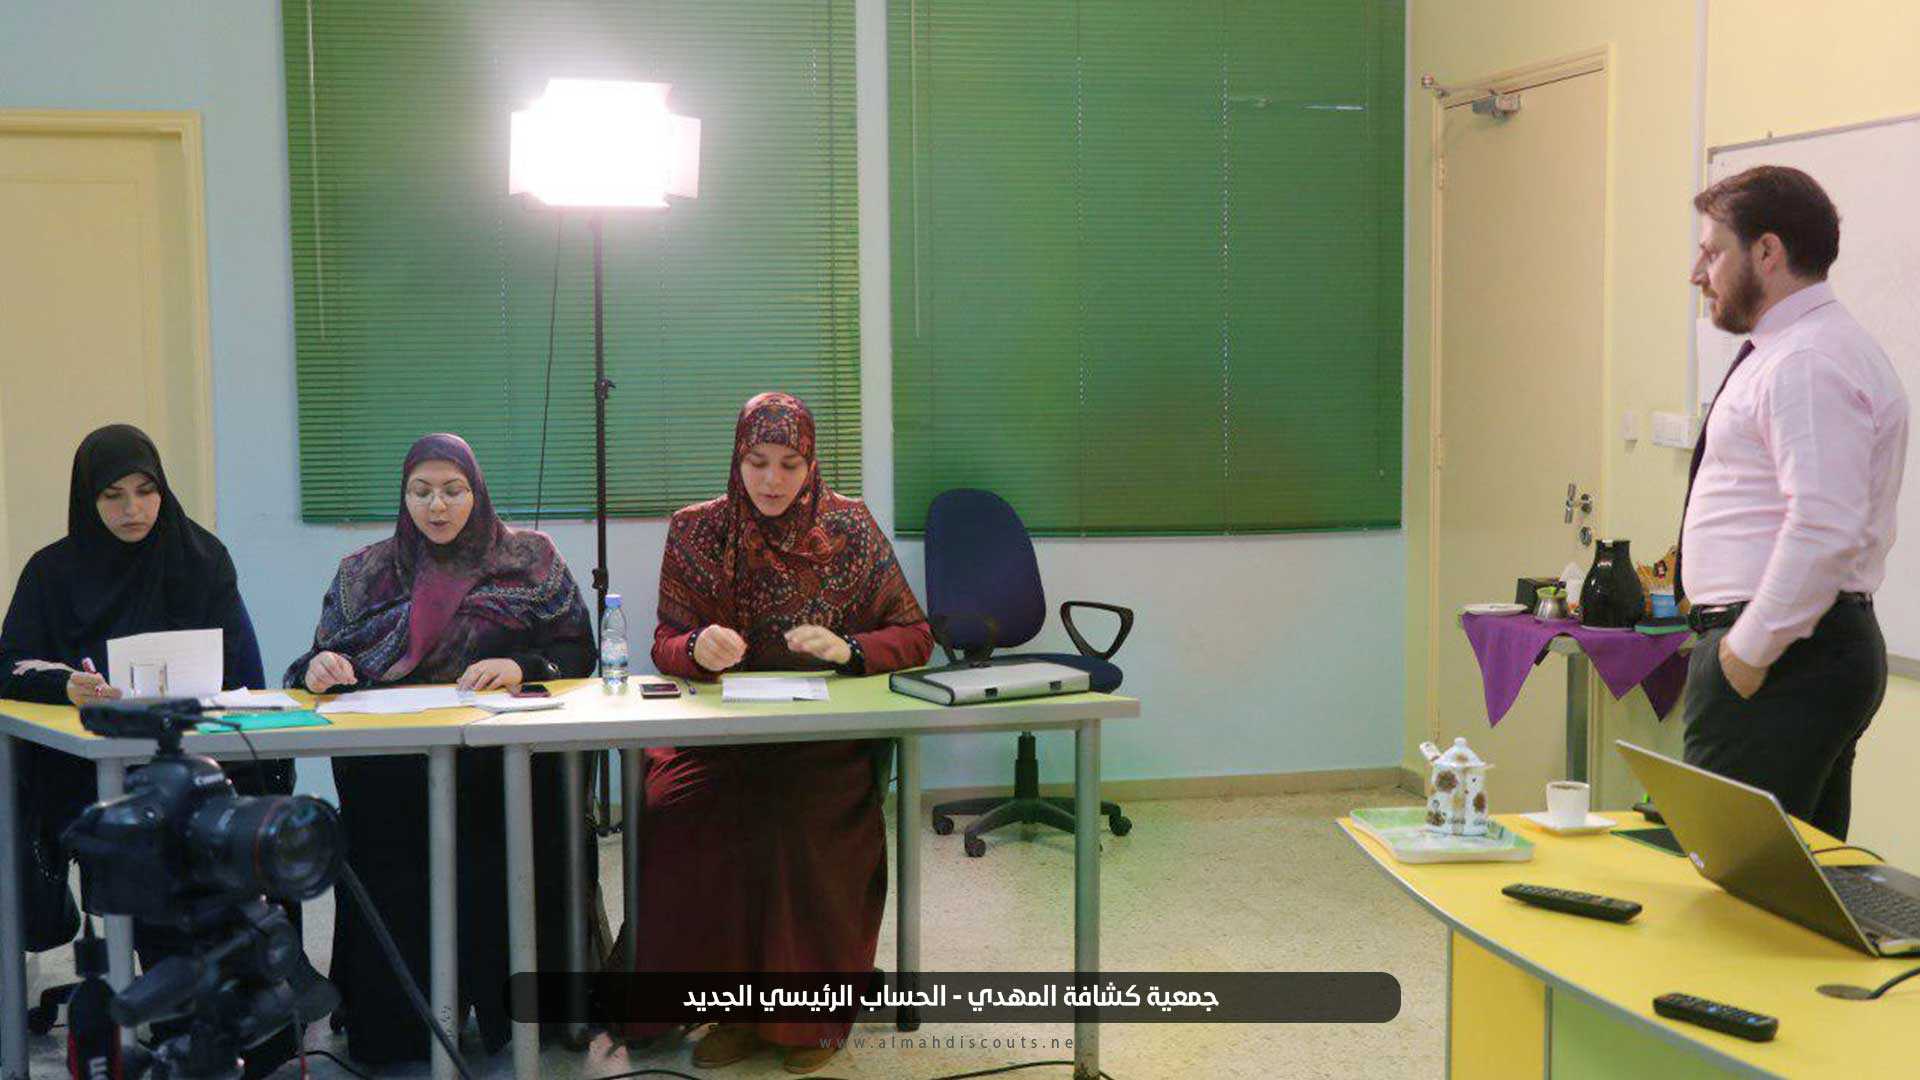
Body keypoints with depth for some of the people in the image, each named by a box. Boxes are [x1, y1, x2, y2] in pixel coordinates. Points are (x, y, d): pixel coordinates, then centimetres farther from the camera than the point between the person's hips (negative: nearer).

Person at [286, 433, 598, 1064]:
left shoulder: (529, 557, 15)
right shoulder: (364, 572, 21)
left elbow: (576, 650, 7)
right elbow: (324, 662, 17)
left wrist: (520, 667, -13)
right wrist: (318, 668, -8)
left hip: (501, 755, -1)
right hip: (388, 751, 2)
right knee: (380, 798, -33)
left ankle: (503, 1005, -21)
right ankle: (393, 1019, -21)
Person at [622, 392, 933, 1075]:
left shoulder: (850, 528, 5)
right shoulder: (697, 531, 7)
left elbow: (915, 636, 6)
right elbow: (666, 644, 6)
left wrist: (848, 649, -14)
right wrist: (699, 648, -18)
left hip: (826, 736, -1)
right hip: (721, 731, 2)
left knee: (801, 822, -32)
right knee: (677, 810, -29)